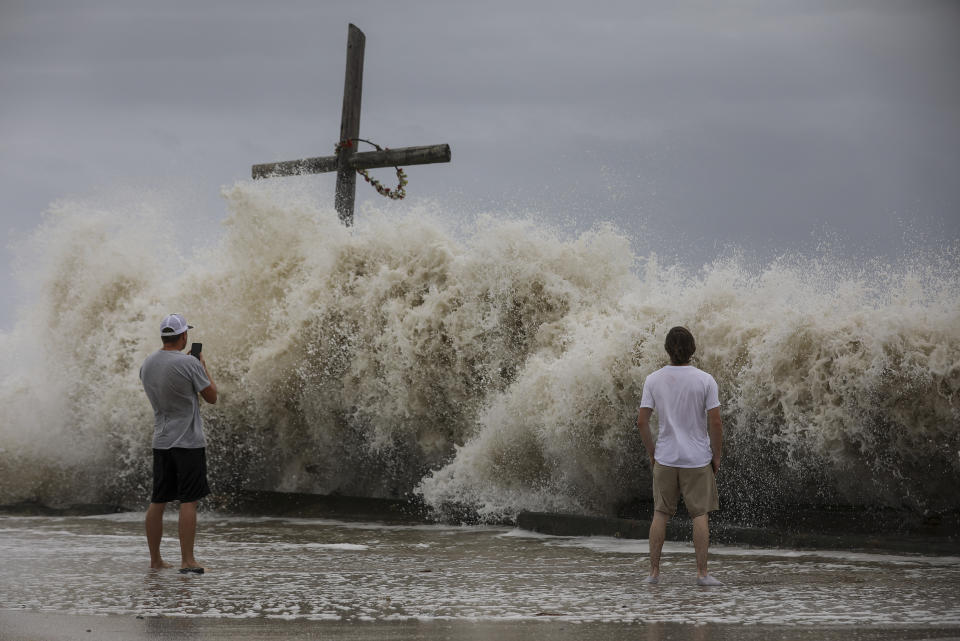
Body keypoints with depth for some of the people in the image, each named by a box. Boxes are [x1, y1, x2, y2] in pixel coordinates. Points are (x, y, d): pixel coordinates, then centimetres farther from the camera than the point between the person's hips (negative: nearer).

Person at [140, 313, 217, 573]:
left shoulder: (147, 364, 7)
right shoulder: (189, 364, -13)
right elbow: (211, 396, -5)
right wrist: (203, 367, 9)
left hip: (161, 442, 6)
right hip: (188, 442, -6)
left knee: (158, 501, 10)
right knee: (189, 501, -5)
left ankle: (155, 559, 15)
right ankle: (187, 560, -8)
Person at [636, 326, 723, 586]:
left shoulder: (653, 380, -4)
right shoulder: (705, 380, -10)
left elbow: (641, 421, -3)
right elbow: (715, 423, -11)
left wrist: (651, 453, 10)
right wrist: (716, 456, 2)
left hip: (665, 458, 2)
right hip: (697, 459, -2)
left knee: (660, 514, 10)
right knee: (700, 515, 5)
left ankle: (654, 572, 10)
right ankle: (702, 573, 3)